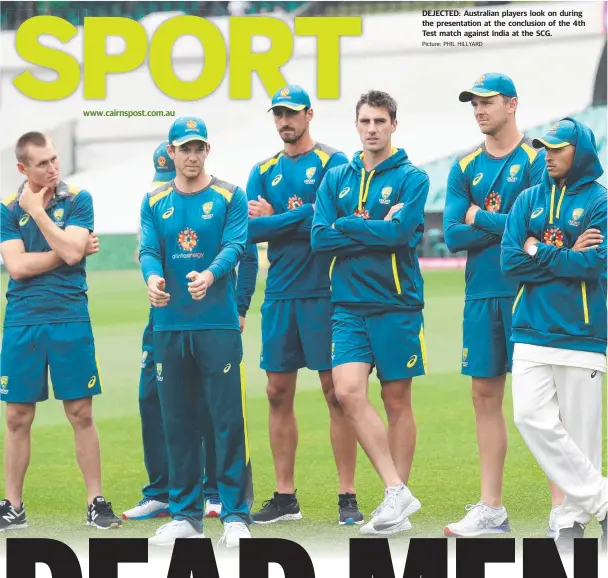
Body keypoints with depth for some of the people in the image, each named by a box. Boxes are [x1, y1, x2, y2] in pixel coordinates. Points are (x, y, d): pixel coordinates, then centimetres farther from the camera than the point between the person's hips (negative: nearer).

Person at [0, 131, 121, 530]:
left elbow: (72, 250, -13)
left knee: (81, 414, 1)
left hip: (70, 320, -1)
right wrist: (72, 251, -8)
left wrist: (36, 211, -10)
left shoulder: (78, 200, 2)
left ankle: (97, 502, 8)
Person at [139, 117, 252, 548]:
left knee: (229, 419, -5)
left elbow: (234, 246, -10)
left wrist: (210, 275, -30)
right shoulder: (155, 202, 11)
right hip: (170, 325, 3)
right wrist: (152, 276, -24)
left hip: (219, 323, -3)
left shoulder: (230, 197, 3)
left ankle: (236, 515, 0)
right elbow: (149, 249, 0)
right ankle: (186, 515, 16)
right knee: (178, 421, 7)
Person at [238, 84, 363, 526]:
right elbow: (248, 228, 1)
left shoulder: (332, 163, -1)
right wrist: (300, 219, -11)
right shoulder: (264, 172, 14)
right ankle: (285, 497, 14)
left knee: (336, 391, -5)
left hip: (322, 292, -5)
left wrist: (273, 218, -6)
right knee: (279, 393, 6)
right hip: (279, 296, 5)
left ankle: (348, 497, -1)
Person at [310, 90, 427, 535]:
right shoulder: (337, 178, 11)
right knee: (348, 392, -12)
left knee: (397, 401, 4)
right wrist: (376, 229, -8)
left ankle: (399, 500, 13)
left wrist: (347, 225, -7)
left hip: (396, 305, -3)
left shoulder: (411, 178, -1)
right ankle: (397, 492, -7)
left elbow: (400, 232, -16)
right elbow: (320, 238, 0)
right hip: (348, 304, 3)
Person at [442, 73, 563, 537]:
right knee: (486, 395, 8)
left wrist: (479, 217, -4)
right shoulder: (465, 168, 12)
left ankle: (562, 507, -5)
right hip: (482, 295, 5)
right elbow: (453, 235, 2)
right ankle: (491, 509, 15)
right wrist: (508, 227, -8)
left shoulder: (536, 160, -2)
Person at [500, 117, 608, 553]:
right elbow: (511, 261, 0)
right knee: (532, 417, -9)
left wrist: (539, 251, -7)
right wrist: (566, 257, -7)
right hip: (531, 332, 4)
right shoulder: (529, 201, 11)